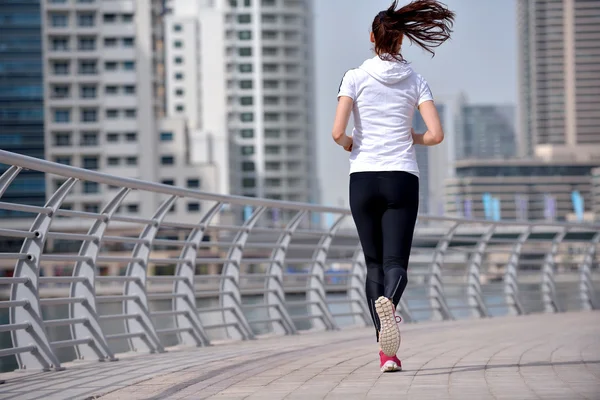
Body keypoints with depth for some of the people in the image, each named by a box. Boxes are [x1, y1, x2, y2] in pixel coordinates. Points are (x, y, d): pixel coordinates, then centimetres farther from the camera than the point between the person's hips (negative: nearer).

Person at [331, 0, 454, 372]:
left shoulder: (356, 78, 0)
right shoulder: (416, 82, 4)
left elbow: (338, 132, -9)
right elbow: (436, 135, -5)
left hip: (363, 178, 0)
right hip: (403, 178, 0)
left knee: (375, 263, 11)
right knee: (395, 263, -3)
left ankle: (387, 352, 2)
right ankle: (388, 303, -41)